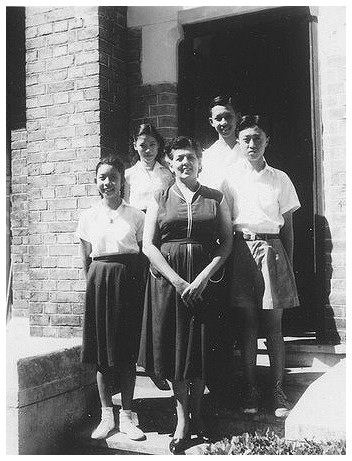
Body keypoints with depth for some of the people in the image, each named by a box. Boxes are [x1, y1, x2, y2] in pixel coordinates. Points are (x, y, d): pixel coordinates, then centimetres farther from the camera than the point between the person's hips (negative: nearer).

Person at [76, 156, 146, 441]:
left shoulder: (136, 216, 1)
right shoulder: (88, 217, 6)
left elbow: (143, 255, 3)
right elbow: (86, 259, 11)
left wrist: (138, 284, -3)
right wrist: (95, 282, 7)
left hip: (128, 281, -1)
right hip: (99, 281, 1)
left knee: (128, 352, 3)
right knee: (102, 352, 5)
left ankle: (127, 415, 15)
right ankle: (107, 415, 17)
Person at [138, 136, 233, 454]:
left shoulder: (216, 199, 9)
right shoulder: (160, 200, 9)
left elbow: (227, 243, 3)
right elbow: (148, 245, 1)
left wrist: (203, 278, -11)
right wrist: (177, 281, -11)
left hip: (205, 278, 0)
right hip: (167, 279, 0)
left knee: (201, 344, 3)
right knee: (173, 344, 0)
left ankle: (196, 410, 21)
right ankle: (182, 418, 11)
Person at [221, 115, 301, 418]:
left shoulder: (280, 179, 8)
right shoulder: (231, 180, 8)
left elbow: (288, 226, 9)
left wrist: (289, 263, 4)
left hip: (271, 249, 0)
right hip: (241, 251, 0)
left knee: (274, 326, 2)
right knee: (248, 325, 4)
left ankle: (278, 390, 11)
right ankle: (250, 390, 14)